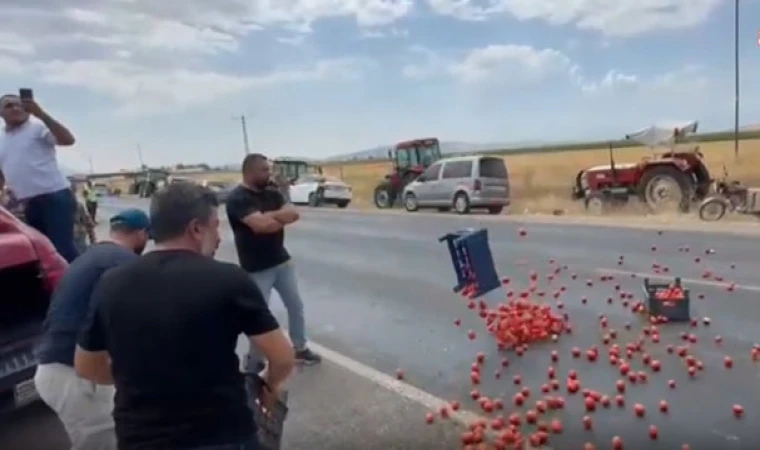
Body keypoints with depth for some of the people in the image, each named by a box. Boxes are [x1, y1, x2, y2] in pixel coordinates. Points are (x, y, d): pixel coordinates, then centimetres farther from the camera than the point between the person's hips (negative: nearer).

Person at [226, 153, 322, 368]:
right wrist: (282, 217, -10)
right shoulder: (237, 198, -16)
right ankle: (254, 360, 22)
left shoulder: (273, 193, 7)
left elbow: (294, 213, -6)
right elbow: (261, 225, -28)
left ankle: (300, 349, 32)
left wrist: (270, 216, -22)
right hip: (256, 269, -7)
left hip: (282, 261, 7)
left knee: (296, 306, 15)